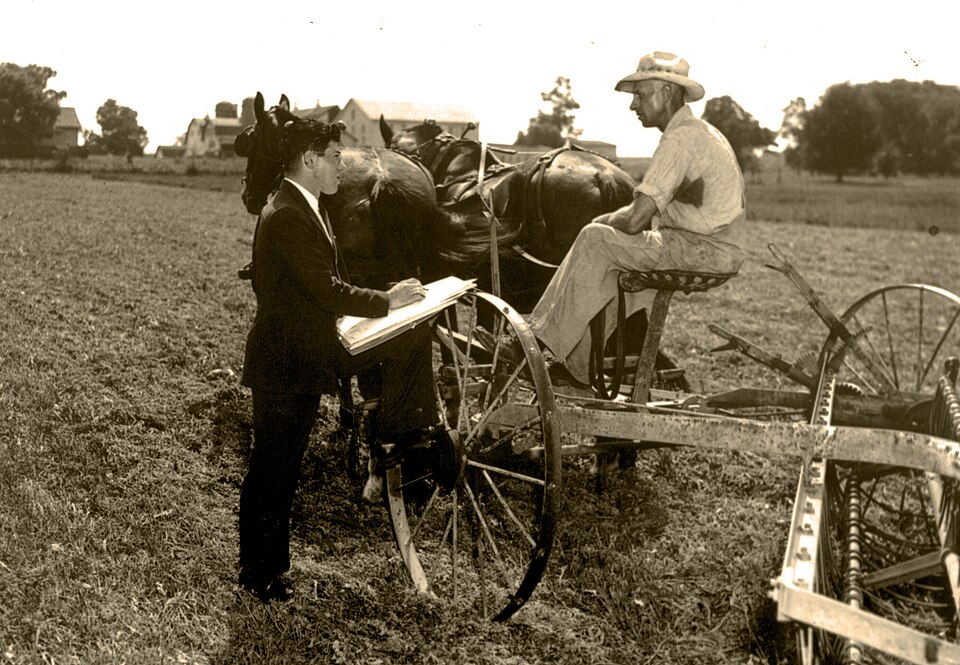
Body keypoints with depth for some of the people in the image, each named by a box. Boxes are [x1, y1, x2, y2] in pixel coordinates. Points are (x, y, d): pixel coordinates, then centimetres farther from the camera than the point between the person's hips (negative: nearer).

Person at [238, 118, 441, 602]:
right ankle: (260, 575, 19)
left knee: (413, 333, 4)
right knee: (273, 471, 3)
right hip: (286, 365, -9)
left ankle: (401, 437, 11)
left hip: (316, 348, 9)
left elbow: (332, 282, 14)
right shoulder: (286, 217, -22)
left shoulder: (311, 210, 12)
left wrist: (385, 299, 1)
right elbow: (327, 291, -26)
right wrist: (386, 300, -14)